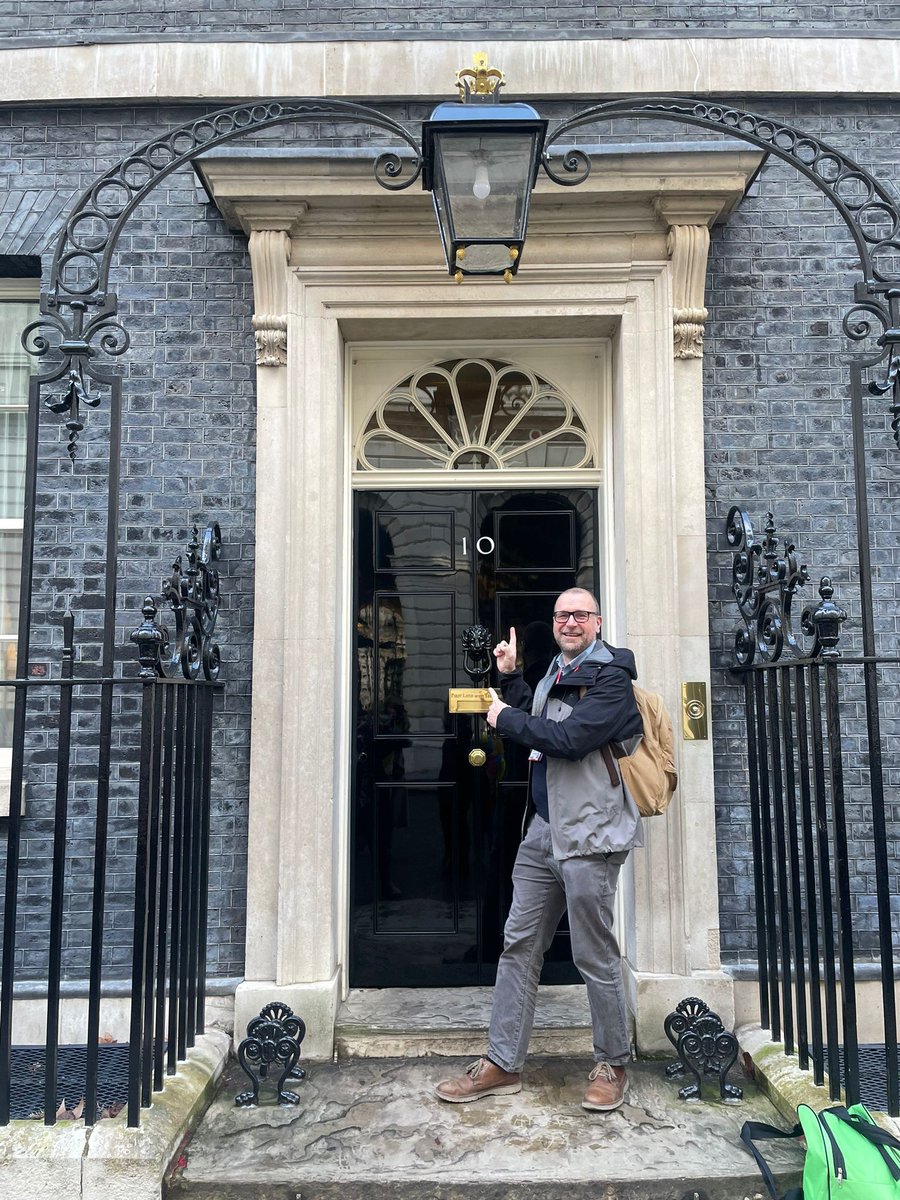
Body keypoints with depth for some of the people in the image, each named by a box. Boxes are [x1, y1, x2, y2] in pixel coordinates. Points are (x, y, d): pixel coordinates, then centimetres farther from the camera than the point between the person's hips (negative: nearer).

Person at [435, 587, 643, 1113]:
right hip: (544, 831, 8)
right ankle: (503, 1064, 20)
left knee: (596, 956, 3)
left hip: (588, 836, -8)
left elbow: (569, 738, -22)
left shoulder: (611, 677, -10)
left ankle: (613, 1066, 22)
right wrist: (510, 677, 17)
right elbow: (539, 728, 25)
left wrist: (506, 718, -10)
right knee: (519, 946, 10)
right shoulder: (557, 671, 16)